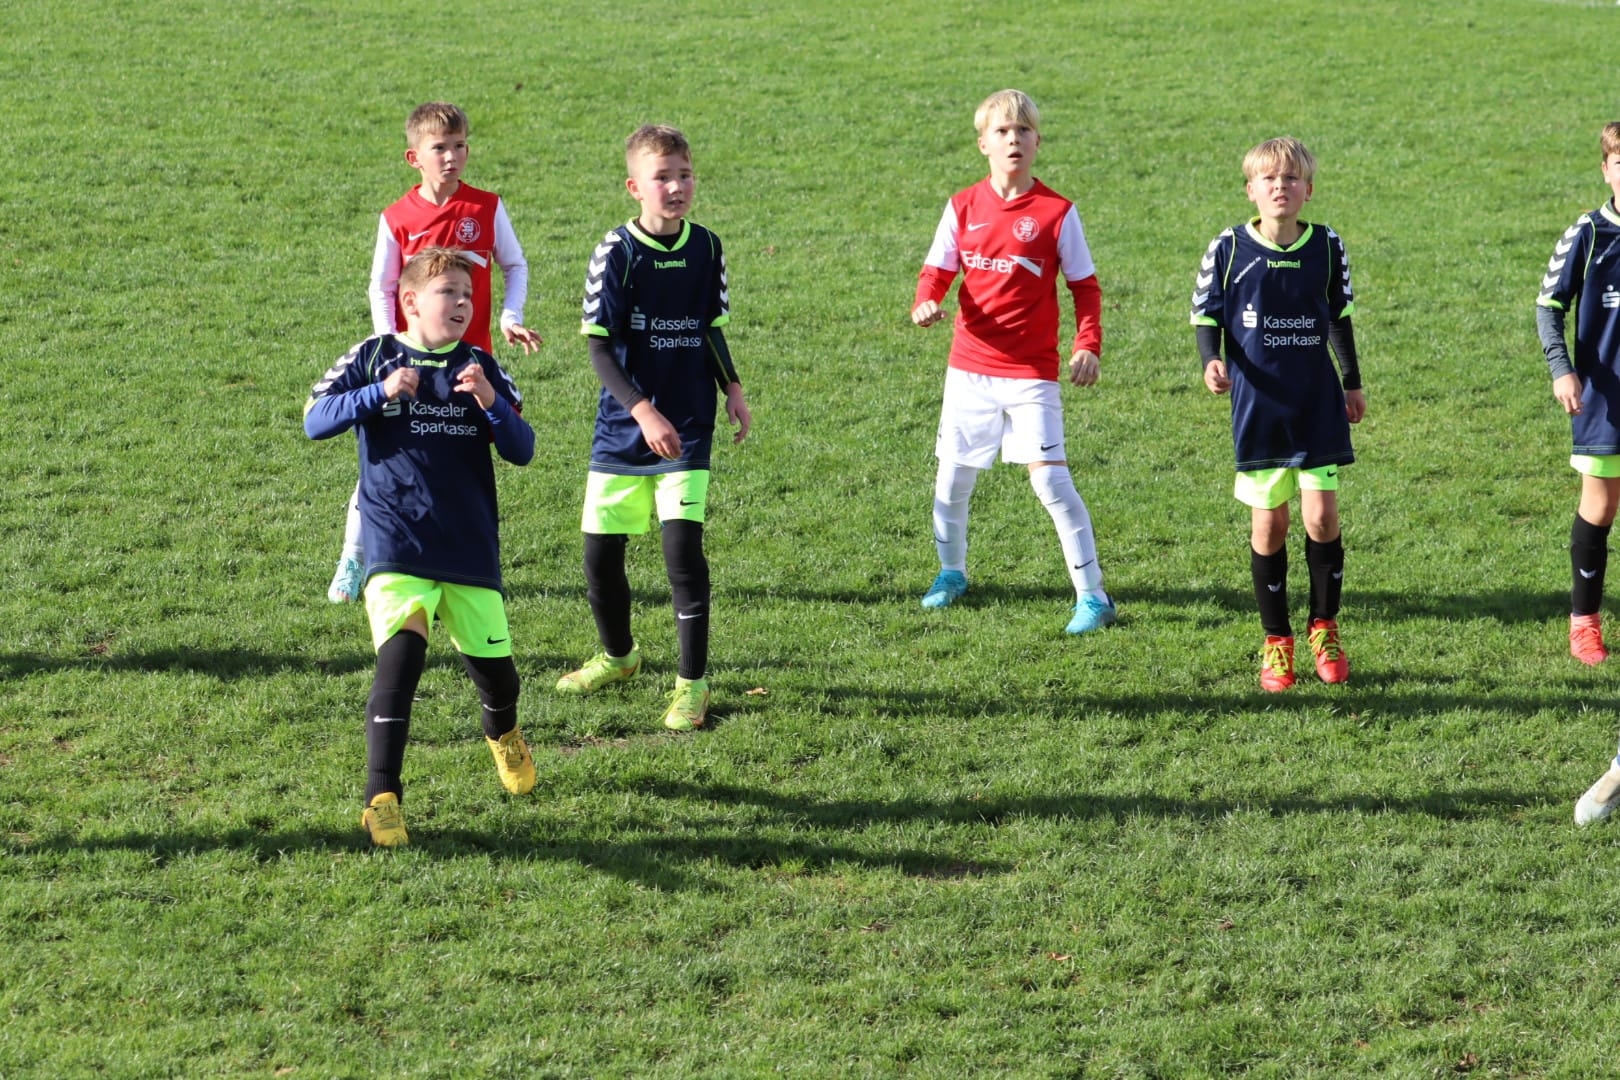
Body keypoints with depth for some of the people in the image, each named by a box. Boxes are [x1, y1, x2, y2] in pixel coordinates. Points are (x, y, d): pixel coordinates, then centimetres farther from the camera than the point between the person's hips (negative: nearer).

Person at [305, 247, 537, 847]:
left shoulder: (480, 366, 7)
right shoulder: (375, 356, 0)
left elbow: (522, 450, 2)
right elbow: (315, 421, -7)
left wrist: (491, 403, -17)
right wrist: (380, 393, -20)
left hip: (471, 547, 3)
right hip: (396, 547, -3)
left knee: (494, 667, 9)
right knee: (401, 654, -23)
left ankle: (503, 734, 46)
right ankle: (382, 798, -20)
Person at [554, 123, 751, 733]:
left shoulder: (706, 249, 2)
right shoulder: (616, 254, -10)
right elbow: (598, 346, -11)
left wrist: (732, 390, 4)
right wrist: (643, 410, -20)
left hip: (686, 429, 1)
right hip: (622, 429, -1)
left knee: (683, 546, -11)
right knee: (601, 554, 5)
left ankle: (693, 681, 0)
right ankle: (617, 655, 33)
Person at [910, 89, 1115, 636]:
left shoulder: (1056, 212, -5)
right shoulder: (964, 207, 2)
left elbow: (1085, 286, -1)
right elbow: (937, 270, 5)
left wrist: (1087, 345, -15)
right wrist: (926, 302, -17)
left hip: (1031, 370, -4)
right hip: (969, 365, 4)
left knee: (1049, 477, -13)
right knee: (953, 474, 11)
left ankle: (1092, 594, -7)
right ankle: (951, 572, 36)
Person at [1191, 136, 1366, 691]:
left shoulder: (1326, 247, 0)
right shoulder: (1229, 249, -6)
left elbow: (1340, 316, 12)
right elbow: (1206, 313, 2)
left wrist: (1353, 383, 17)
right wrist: (1212, 361, -16)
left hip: (1318, 405, 1)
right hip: (1257, 405, -1)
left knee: (1321, 516, -5)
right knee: (1268, 524, 2)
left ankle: (1324, 629, 14)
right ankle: (1276, 643, 14)